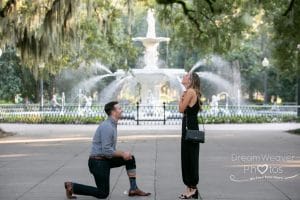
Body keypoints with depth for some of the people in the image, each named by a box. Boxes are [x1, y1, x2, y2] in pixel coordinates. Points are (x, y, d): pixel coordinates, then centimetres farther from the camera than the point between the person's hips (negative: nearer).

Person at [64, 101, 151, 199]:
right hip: (98, 162, -10)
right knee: (103, 194, -3)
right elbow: (107, 151, -26)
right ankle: (72, 187, 3)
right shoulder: (107, 127, -21)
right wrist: (122, 154, -14)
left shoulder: (111, 125, 11)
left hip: (105, 160, 10)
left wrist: (122, 154, 8)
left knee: (130, 159, 6)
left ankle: (133, 189, 8)